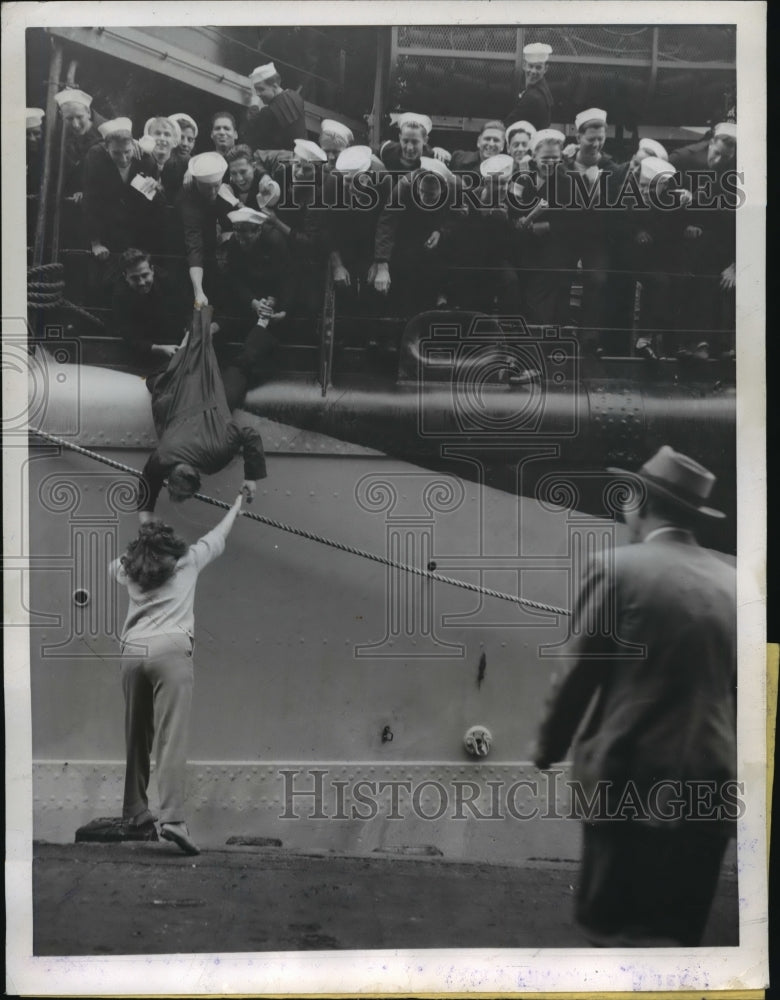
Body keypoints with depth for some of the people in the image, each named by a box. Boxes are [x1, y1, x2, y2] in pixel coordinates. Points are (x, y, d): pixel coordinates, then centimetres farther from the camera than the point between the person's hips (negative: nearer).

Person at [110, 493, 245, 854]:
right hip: (171, 650, -4)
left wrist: (143, 535, 52)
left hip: (133, 651, 4)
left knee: (136, 736, 15)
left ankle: (134, 811, 24)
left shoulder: (128, 569, 19)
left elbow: (113, 566, 44)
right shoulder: (188, 560, 12)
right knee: (172, 739, -11)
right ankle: (173, 818, -20)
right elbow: (218, 536, 29)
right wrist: (237, 505, 46)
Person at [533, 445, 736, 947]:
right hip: (710, 786, 5)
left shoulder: (619, 569, -7)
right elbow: (737, 685, 10)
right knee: (679, 936, 12)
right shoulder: (730, 582, 6)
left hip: (633, 780, -5)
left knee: (616, 929, 1)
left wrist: (550, 745, 10)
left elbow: (583, 672, -5)